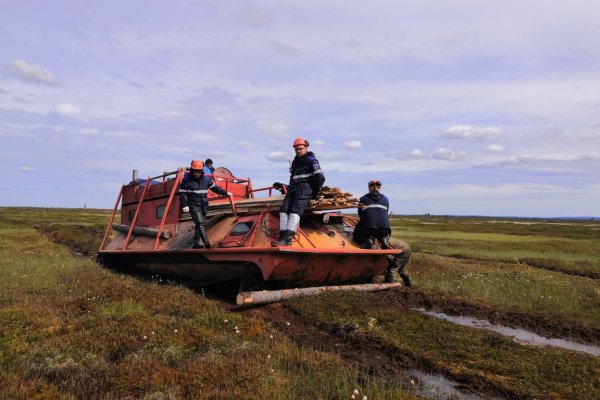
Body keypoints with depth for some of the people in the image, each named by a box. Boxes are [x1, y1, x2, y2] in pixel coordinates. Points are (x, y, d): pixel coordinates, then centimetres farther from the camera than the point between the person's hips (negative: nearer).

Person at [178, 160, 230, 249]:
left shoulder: (206, 179, 6)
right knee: (200, 223, -16)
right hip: (194, 206, -6)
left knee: (202, 224, 11)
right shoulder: (186, 180, -7)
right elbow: (182, 193, -6)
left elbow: (215, 187, 16)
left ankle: (196, 243, 22)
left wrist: (225, 193, 14)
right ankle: (206, 243, -22)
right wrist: (184, 205, -13)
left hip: (204, 206, 6)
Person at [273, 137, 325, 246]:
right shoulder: (295, 161, 25)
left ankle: (288, 238, -38)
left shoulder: (311, 160, 1)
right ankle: (283, 236, -26)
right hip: (293, 188, 7)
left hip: (305, 188, -7)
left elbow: (320, 178, -5)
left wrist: (315, 193, -4)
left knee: (295, 211, -25)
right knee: (284, 210, -15)